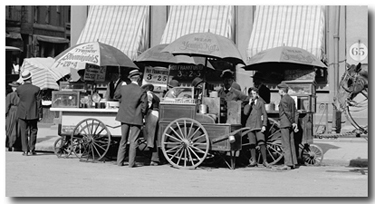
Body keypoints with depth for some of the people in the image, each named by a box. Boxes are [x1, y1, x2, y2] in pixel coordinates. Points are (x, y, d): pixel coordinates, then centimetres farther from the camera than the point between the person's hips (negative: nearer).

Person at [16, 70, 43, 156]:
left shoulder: (19, 89, -5)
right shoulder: (36, 89, -8)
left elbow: (18, 99, 9)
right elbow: (39, 103, -5)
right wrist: (40, 115, 1)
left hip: (22, 114, 1)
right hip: (33, 114, -1)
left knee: (24, 132, 6)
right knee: (33, 131, 13)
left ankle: (25, 150, 3)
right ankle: (31, 149, 10)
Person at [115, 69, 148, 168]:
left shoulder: (124, 88, -5)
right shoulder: (142, 92, -14)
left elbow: (116, 96, 16)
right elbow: (144, 108, -10)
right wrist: (142, 113, 10)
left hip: (124, 117, 3)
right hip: (136, 119, -3)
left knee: (123, 140, 14)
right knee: (133, 141, 3)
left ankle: (120, 161, 16)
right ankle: (131, 163, 4)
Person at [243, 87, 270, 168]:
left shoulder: (260, 102, 9)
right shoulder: (247, 103, 12)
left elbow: (264, 114, 7)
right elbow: (245, 113, -4)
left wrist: (264, 125, -2)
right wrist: (249, 103, -7)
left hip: (258, 125, -2)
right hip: (250, 125, 2)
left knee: (262, 143, -12)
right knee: (252, 144, 1)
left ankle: (265, 161, -8)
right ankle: (253, 161, 11)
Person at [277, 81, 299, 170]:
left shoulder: (283, 100, -13)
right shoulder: (291, 99, 14)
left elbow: (288, 113, -18)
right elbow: (296, 113, 12)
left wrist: (293, 123, -10)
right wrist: (295, 123, 5)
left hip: (285, 124, -9)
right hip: (291, 124, 9)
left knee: (286, 144, -7)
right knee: (291, 143, 11)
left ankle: (287, 164, -10)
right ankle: (293, 163, 13)